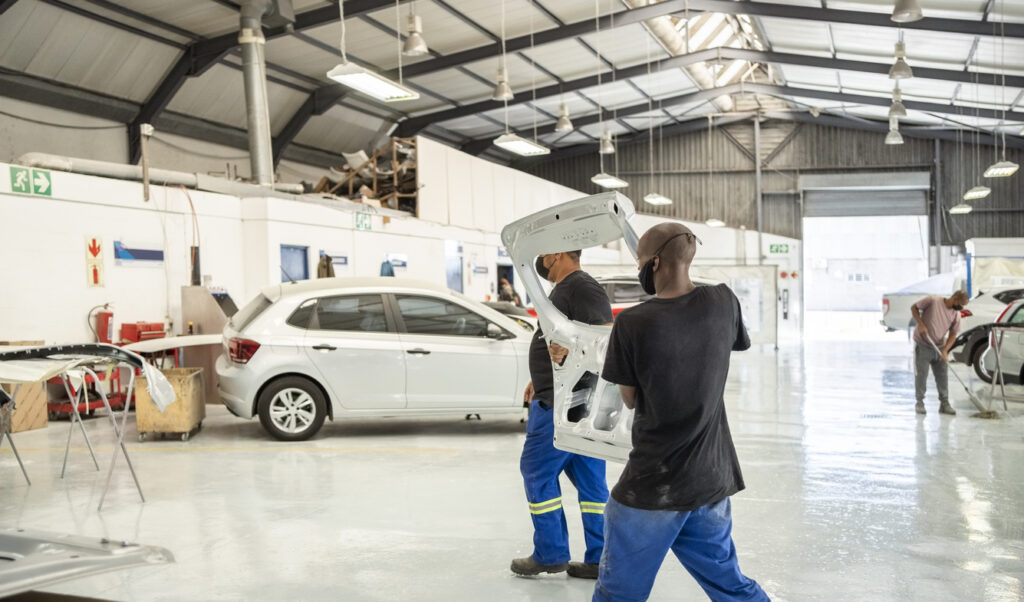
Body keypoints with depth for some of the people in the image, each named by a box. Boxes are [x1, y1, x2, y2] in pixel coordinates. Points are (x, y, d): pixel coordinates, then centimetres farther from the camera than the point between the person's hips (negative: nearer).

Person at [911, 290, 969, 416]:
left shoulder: (956, 314, 0)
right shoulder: (933, 300, -15)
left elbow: (953, 334, 2)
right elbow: (914, 308, -7)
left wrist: (945, 350, -10)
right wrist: (920, 324, -19)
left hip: (939, 348, 5)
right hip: (922, 345, -5)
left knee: (943, 376, 4)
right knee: (921, 375, -1)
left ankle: (944, 403, 13)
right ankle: (919, 403, 10)